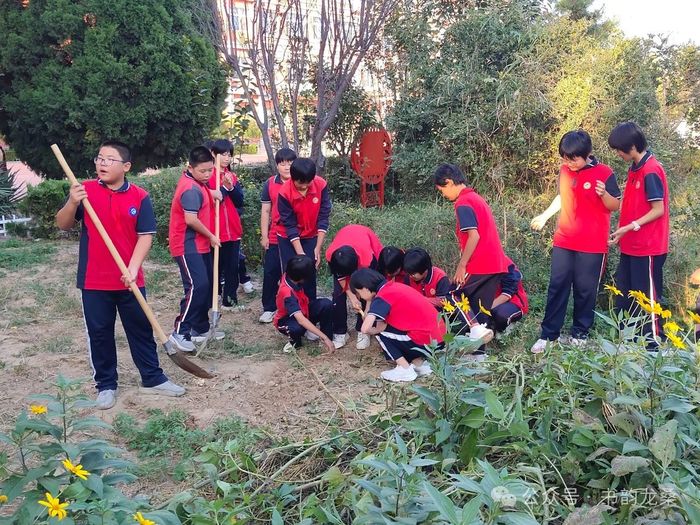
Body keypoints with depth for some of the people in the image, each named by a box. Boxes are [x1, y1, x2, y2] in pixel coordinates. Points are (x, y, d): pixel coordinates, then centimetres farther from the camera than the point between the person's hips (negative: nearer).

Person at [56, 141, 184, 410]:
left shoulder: (139, 197, -4)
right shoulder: (85, 190, -1)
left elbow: (146, 235, -6)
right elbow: (63, 225, -1)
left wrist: (133, 268, -17)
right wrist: (72, 203, -21)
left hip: (129, 280, 0)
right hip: (94, 280, 0)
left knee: (141, 329, 11)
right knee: (99, 333, 9)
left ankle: (153, 379, 25)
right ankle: (106, 385, 23)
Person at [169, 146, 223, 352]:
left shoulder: (193, 181, 10)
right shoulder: (191, 189, -19)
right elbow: (191, 219, -26)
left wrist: (210, 192, 11)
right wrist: (211, 236, -13)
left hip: (200, 244, 10)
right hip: (187, 246, -10)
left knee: (207, 285, 13)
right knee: (197, 286, -16)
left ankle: (201, 327, 22)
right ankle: (180, 332, -11)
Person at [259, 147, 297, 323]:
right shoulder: (270, 184, 2)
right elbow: (265, 211, 6)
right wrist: (264, 236, 3)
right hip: (275, 237, 1)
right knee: (270, 272, 5)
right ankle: (269, 308, 17)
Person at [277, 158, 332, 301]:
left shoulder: (321, 185, -21)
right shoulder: (285, 193, -26)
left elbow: (323, 217, -15)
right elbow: (290, 226, -21)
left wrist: (318, 248, -18)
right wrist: (301, 254, -24)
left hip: (311, 236, 2)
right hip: (288, 238, -2)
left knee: (310, 273, 1)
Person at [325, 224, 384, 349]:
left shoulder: (367, 257, -44)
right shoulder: (331, 255, -36)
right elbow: (341, 277, -19)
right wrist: (352, 298, -27)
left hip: (370, 247, -2)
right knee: (338, 293, -8)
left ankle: (363, 331, 2)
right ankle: (340, 332, 2)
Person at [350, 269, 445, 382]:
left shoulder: (381, 298, -12)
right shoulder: (393, 286, 13)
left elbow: (365, 329, -20)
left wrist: (372, 331, 0)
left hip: (427, 342, -8)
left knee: (382, 333, 6)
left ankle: (405, 370, 3)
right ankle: (420, 363, 14)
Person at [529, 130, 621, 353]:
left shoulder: (604, 173, -10)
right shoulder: (564, 170, 6)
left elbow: (615, 206, -7)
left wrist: (604, 194, -26)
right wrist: (545, 215, 21)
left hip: (592, 245, -4)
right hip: (563, 241, 4)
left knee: (585, 290, 5)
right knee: (557, 287, 3)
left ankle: (580, 334, 19)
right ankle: (548, 334, 8)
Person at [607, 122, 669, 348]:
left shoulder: (651, 171, -17)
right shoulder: (635, 168, 10)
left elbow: (658, 210, -17)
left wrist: (630, 227, -20)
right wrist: (621, 232, 10)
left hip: (648, 248, -9)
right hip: (630, 246, 9)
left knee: (648, 295, 1)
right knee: (623, 295, 15)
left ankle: (654, 343, 13)